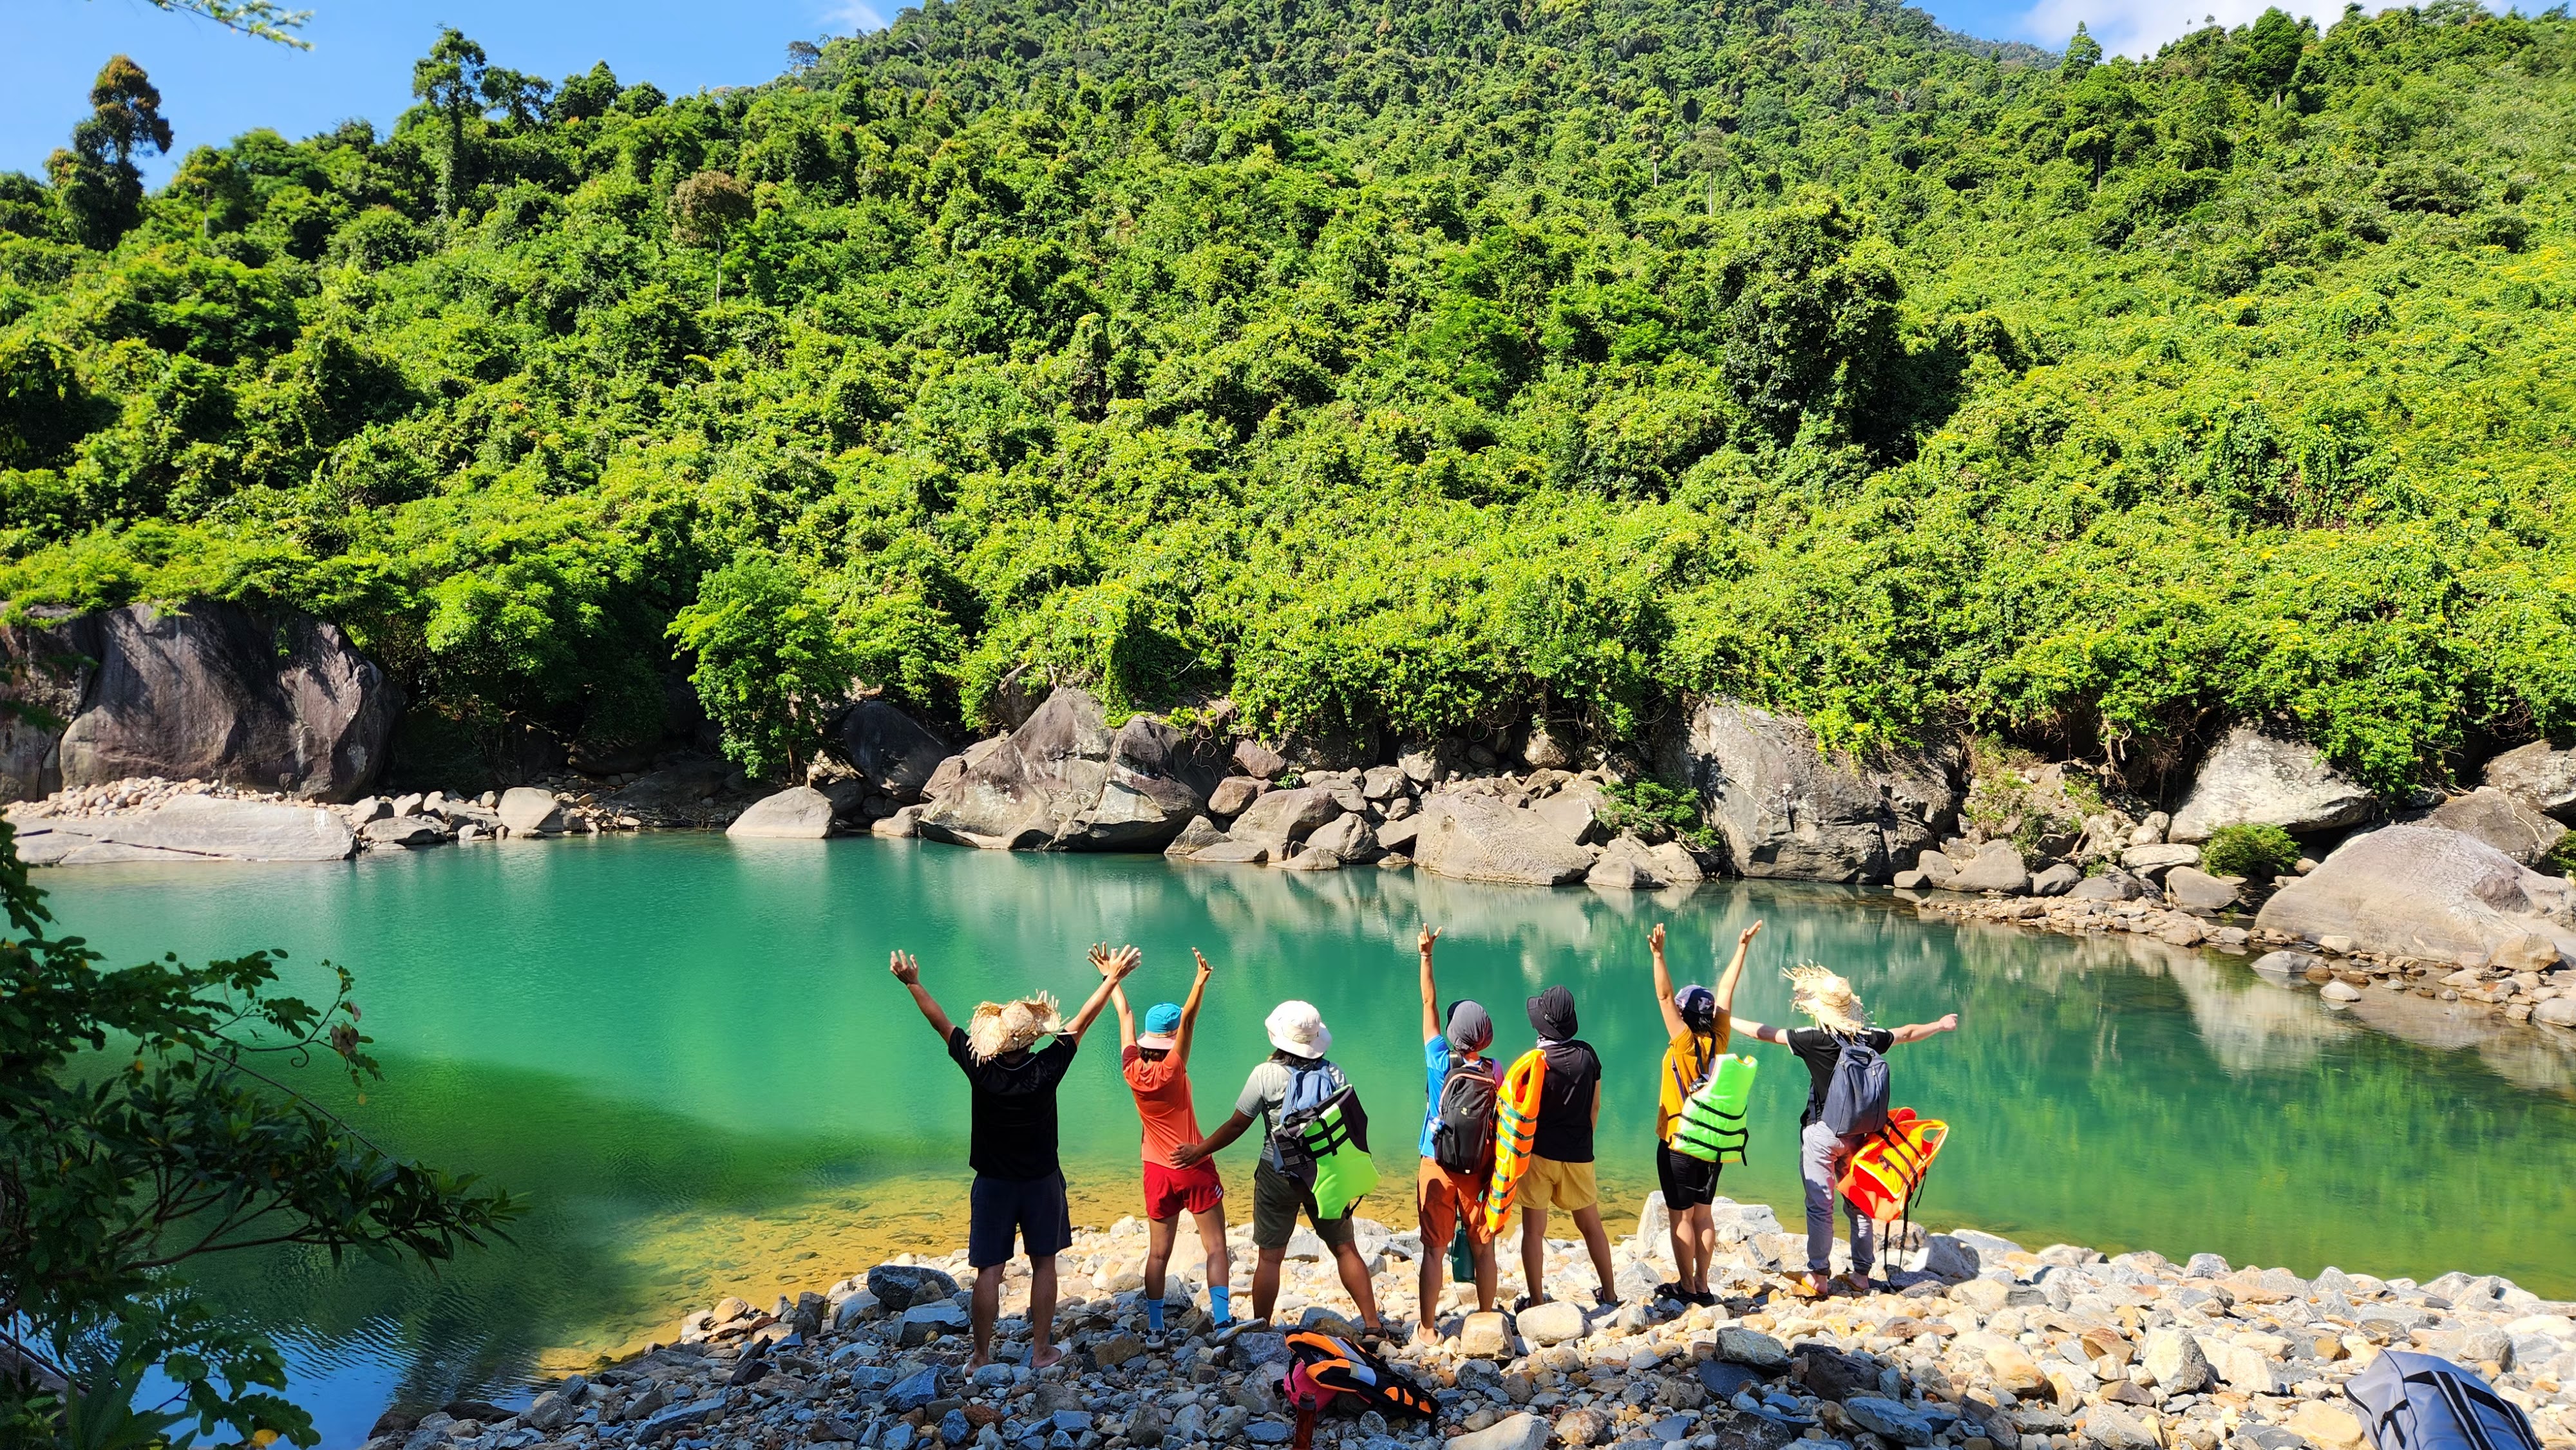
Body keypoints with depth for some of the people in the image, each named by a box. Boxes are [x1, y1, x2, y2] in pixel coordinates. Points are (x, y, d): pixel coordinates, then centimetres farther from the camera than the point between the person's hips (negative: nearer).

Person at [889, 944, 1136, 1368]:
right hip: (1042, 1182, 0)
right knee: (1043, 1263, 12)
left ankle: (982, 1356, 13)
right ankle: (1041, 1349, 17)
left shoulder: (979, 1069, -19)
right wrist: (1111, 978, -1)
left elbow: (941, 1022, -8)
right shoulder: (1046, 1070, -19)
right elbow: (1081, 1021, -10)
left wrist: (913, 983, 3)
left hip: (992, 1185, 0)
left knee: (989, 1270, 6)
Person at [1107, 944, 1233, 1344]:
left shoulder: (1133, 1072, -7)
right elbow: (1187, 1021, -28)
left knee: (1158, 1254, 12)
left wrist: (1112, 977, 14)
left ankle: (1154, 1330, 15)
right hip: (1195, 1168, -4)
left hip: (1158, 1172, 4)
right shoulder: (1171, 1071, -18)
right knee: (1215, 1248, 4)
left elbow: (1126, 1017, 3)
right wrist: (1200, 983, -38)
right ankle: (1223, 1322, -1)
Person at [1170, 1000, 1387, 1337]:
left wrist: (1198, 1151, 8)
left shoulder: (1266, 1075, -10)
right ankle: (1373, 1325, 12)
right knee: (1346, 1249, 11)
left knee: (1270, 1257, 6)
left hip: (1278, 1176, -3)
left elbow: (1236, 1125, -6)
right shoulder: (1335, 1075, -2)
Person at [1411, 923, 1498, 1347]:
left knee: (1434, 1248, 4)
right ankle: (1487, 1320, 21)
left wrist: (1426, 955, -5)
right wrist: (1495, 1174, 6)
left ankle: (1427, 1329, 8)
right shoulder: (1496, 1074, -8)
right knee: (1483, 1247, 12)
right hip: (1480, 1168, 1)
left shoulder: (1440, 1063, -12)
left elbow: (1429, 1004, -7)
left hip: (1438, 1167, -1)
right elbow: (1501, 1130, -5)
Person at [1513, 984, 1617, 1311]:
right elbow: (1595, 1107, 6)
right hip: (1578, 1155, 4)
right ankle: (1610, 1294, 27)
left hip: (1538, 1152, -4)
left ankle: (1537, 1302, 8)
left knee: (1534, 1231, 5)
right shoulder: (1587, 1054, -3)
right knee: (1591, 1225, 18)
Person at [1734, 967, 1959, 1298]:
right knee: (1860, 1203, 13)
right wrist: (1941, 1025, 36)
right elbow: (1907, 1033, 18)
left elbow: (1765, 1033, -11)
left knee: (1820, 1205, -1)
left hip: (1823, 1133, -6)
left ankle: (1817, 1277, 1)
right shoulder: (1870, 1037, 0)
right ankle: (1861, 1274, 21)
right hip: (1858, 1133, 6)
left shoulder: (1816, 1039, -16)